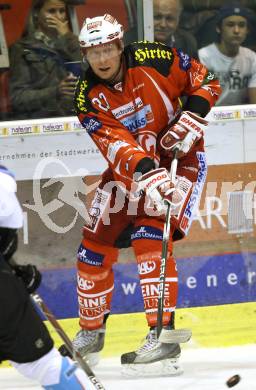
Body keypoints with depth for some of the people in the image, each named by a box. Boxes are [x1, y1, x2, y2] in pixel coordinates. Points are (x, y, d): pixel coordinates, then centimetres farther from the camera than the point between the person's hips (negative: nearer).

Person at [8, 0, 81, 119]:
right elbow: (17, 97, -3)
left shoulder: (71, 43, 18)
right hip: (38, 121, -3)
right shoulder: (22, 49, 6)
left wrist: (67, 38, 1)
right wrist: (55, 92, -17)